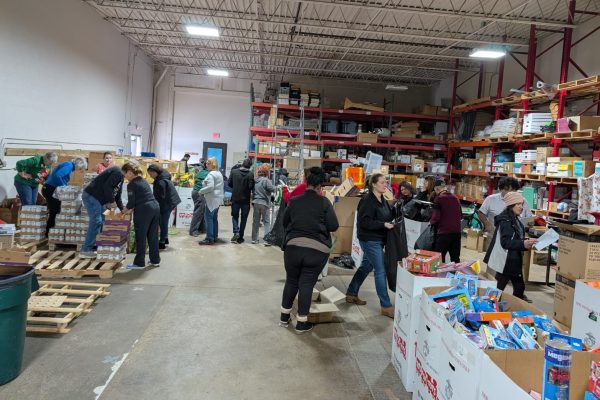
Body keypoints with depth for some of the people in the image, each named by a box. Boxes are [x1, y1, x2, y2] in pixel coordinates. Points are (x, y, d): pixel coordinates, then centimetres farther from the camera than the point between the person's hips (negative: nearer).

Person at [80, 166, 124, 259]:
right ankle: (85, 251, -9)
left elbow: (117, 195, 20)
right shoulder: (117, 172, -14)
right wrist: (112, 201, -14)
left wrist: (122, 209, 14)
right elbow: (107, 187, -24)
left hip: (98, 199, 11)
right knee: (96, 222, -12)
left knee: (100, 222, 10)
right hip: (91, 196, -11)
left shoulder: (120, 176, 18)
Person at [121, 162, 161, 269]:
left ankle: (139, 263, 9)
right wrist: (131, 209, 20)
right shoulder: (143, 181, 18)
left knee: (141, 237, 2)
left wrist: (125, 210, 9)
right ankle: (155, 260, 23)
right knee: (153, 236, 15)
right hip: (155, 207, 8)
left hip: (144, 211, -8)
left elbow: (131, 202, -9)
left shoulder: (131, 184, -8)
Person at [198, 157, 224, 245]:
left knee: (209, 217, -7)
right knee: (214, 218, 14)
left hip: (212, 199, -10)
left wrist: (201, 191, -10)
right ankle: (215, 236, 19)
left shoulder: (211, 174, -14)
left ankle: (209, 239, -8)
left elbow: (210, 187, -24)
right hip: (218, 198, 10)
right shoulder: (219, 173, 17)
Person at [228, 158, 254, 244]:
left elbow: (229, 183, -1)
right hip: (245, 199, -1)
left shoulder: (234, 171, -5)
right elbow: (251, 186, -15)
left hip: (235, 198, 2)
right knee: (243, 218, 10)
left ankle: (236, 232, -4)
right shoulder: (250, 174, -13)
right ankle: (240, 237, 13)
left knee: (235, 216, 17)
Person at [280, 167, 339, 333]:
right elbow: (334, 226, -3)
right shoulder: (324, 202, -4)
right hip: (317, 249, -2)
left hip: (293, 246, 2)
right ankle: (302, 323, 14)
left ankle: (284, 317, 28)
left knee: (291, 281, 18)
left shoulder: (294, 201, 5)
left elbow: (285, 222, 15)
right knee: (306, 284, 6)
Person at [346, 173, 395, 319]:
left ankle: (351, 294, 33)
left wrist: (392, 222, 0)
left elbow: (388, 217, 21)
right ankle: (386, 306, 1)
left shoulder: (383, 200, 10)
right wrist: (383, 225, -28)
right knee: (381, 271, -7)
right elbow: (364, 221, -23)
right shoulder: (367, 200, -17)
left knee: (365, 267, 18)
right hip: (370, 240, -9)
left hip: (378, 239, 9)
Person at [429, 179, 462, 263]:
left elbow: (436, 217, -14)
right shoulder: (455, 198, 9)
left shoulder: (438, 199, -8)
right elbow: (461, 216, 18)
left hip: (444, 232, -6)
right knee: (455, 258, 13)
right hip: (457, 232, 6)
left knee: (440, 259, 2)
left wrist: (431, 222, 5)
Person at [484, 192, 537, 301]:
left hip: (514, 259, 10)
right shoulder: (505, 220, -17)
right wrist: (523, 244, -32)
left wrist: (527, 242, 6)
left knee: (520, 287, 14)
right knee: (499, 288, -3)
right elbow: (505, 242, -24)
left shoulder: (516, 220, 11)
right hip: (505, 260, -10)